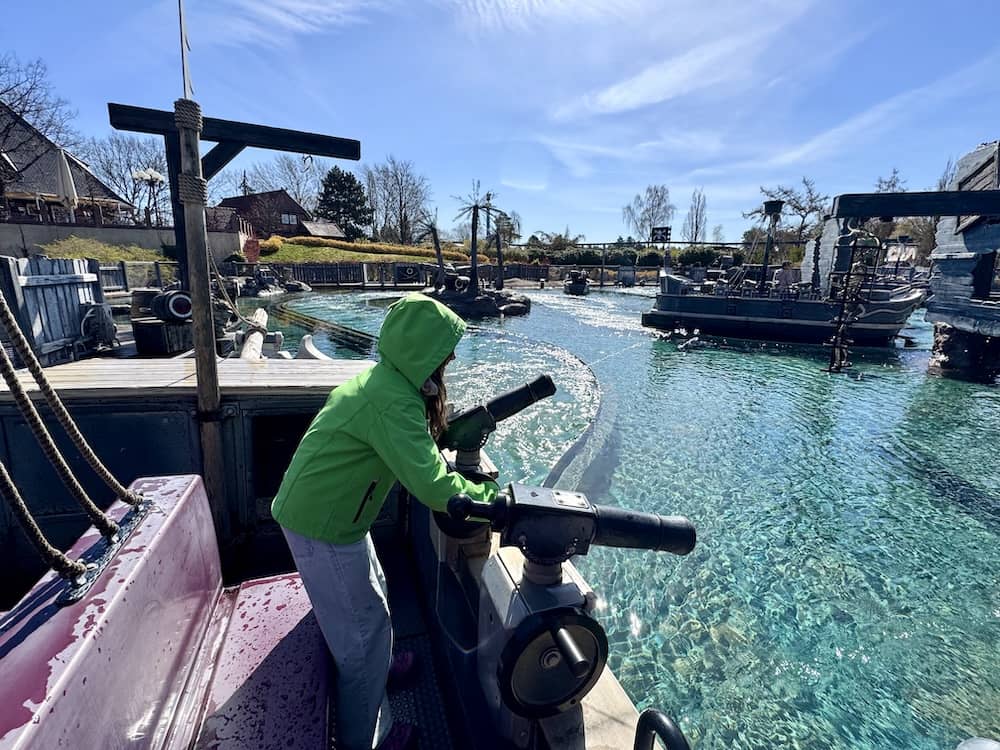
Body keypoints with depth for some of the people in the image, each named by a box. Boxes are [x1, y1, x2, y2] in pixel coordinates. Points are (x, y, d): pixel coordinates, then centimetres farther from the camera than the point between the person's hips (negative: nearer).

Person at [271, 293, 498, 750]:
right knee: (365, 627, 7)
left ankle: (377, 669, 54)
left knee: (370, 594, 28)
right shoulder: (395, 403, -31)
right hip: (323, 526, -9)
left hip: (322, 507, 9)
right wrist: (487, 496, -19)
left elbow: (416, 446, 12)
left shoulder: (385, 379, 0)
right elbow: (431, 486, -33)